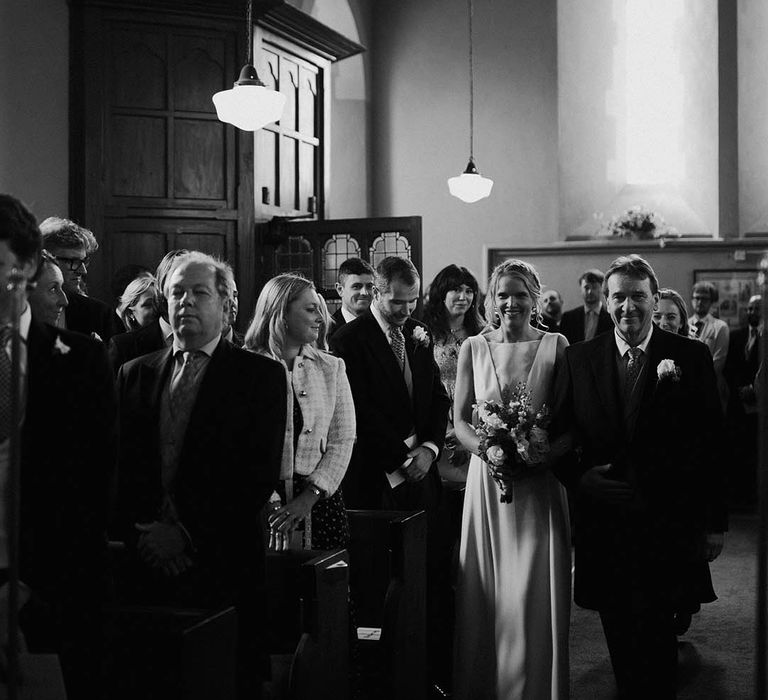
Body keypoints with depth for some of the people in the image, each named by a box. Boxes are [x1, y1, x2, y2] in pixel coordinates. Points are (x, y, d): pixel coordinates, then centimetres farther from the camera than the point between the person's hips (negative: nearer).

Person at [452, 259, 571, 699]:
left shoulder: (555, 345, 1)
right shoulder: (474, 348, 6)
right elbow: (460, 420, 5)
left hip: (541, 481, -1)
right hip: (487, 477, 2)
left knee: (536, 593, 0)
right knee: (487, 592, 5)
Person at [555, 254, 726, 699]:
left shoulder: (692, 357, 0)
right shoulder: (579, 359, 6)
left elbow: (711, 442, 0)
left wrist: (715, 521, -1)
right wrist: (580, 475, -9)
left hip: (668, 524, -2)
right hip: (605, 521, 2)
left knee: (655, 640, -4)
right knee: (620, 637, 9)